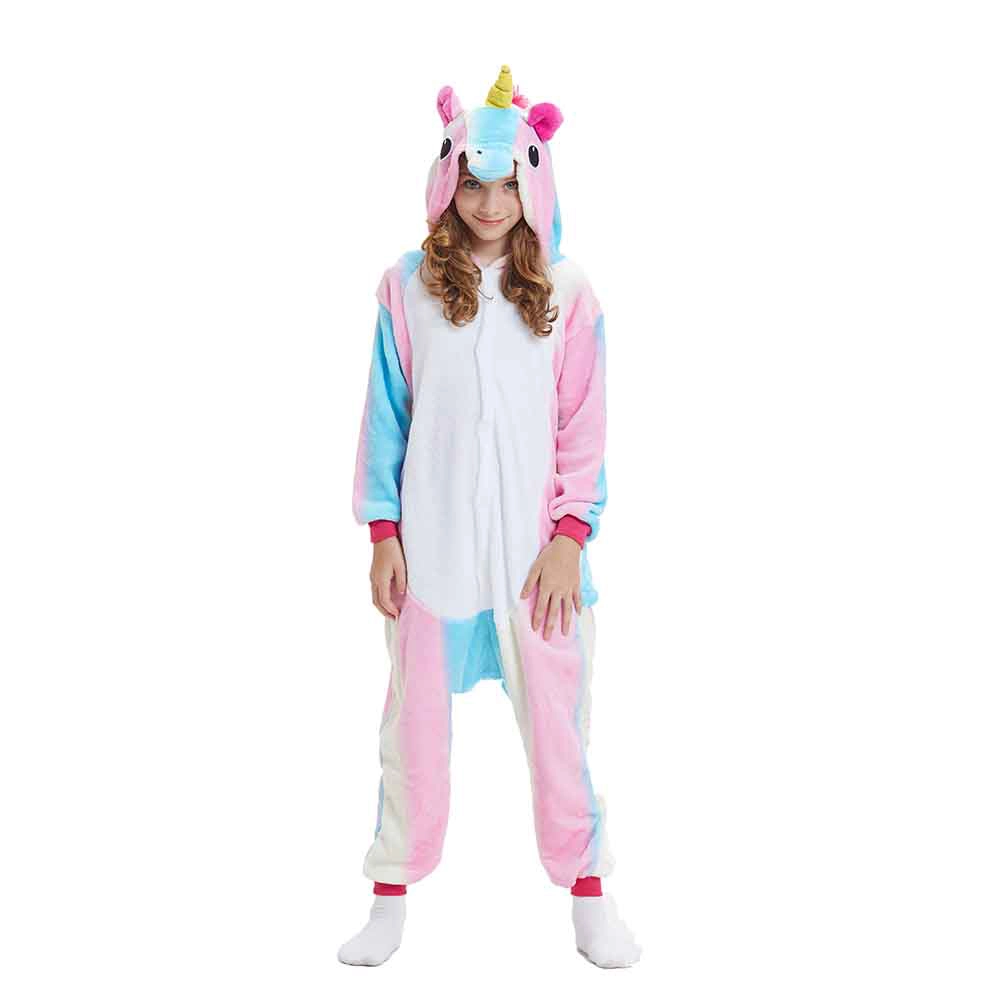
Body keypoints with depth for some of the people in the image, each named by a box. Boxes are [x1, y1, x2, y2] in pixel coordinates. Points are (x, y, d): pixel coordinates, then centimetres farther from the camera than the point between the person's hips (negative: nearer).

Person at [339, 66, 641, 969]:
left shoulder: (566, 292, 0)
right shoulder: (408, 286, 0)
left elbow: (583, 427, 0)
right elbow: (387, 415, 3)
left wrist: (569, 538, -6)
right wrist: (382, 535, -1)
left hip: (534, 545, 0)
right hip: (432, 541, 1)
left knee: (557, 715, 5)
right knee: (416, 716, 10)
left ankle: (588, 895, 20)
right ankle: (393, 900, 23)